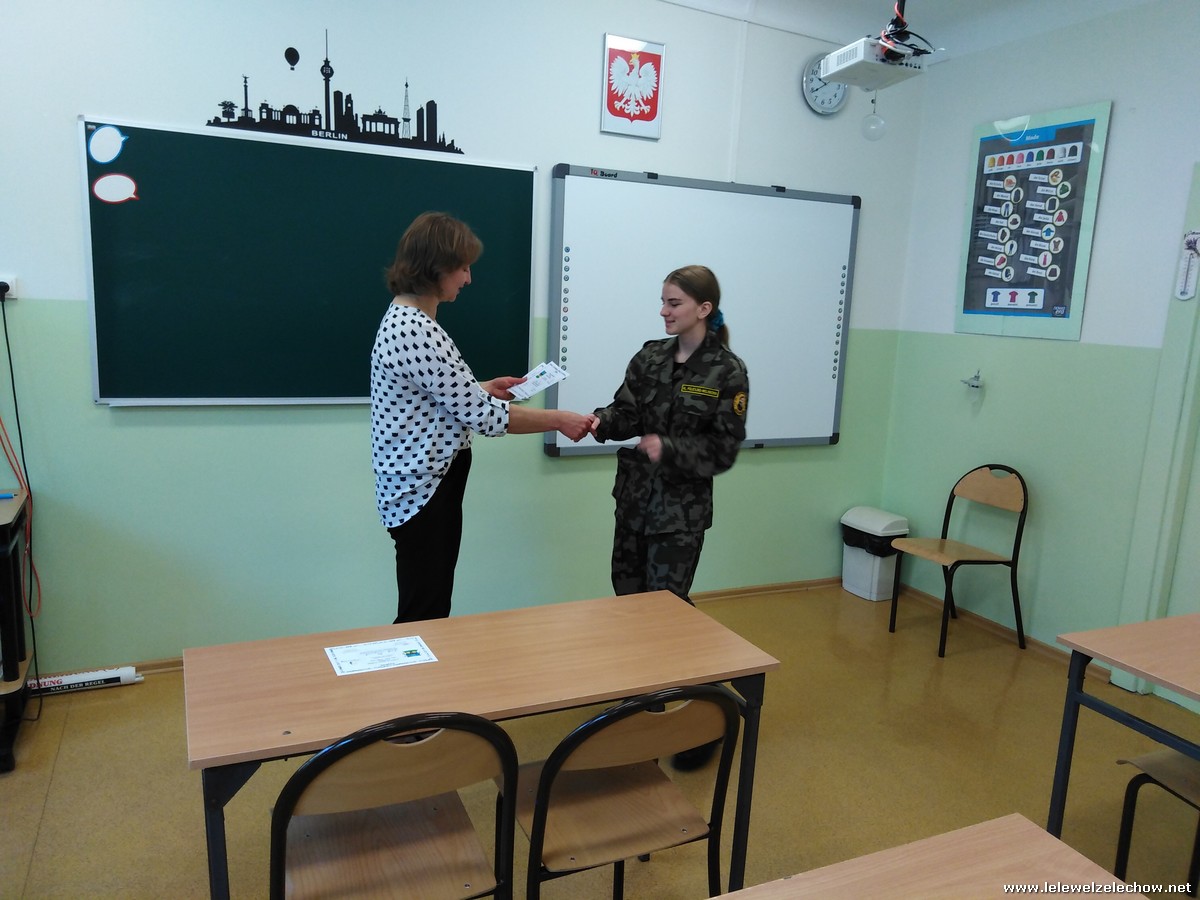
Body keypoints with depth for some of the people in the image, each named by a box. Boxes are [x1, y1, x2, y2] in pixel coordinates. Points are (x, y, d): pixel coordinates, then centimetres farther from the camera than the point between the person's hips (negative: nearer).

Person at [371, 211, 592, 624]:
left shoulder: (405, 318, 11)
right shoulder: (416, 332, -23)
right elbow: (483, 416, -21)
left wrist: (486, 387, 11)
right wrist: (559, 420, -12)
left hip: (430, 483, 10)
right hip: (423, 490, -10)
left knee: (432, 611, 19)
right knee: (423, 617, 1)